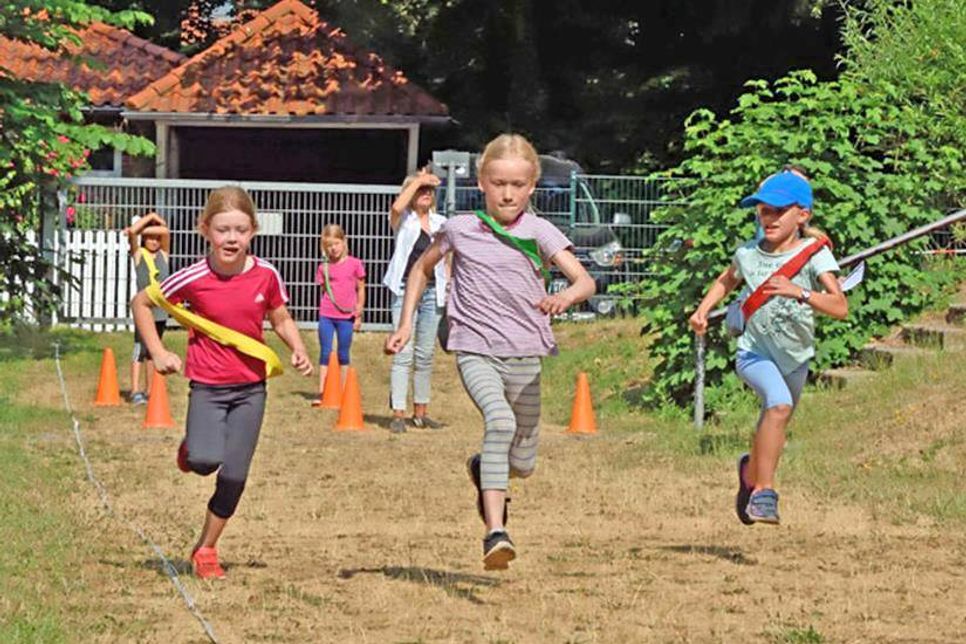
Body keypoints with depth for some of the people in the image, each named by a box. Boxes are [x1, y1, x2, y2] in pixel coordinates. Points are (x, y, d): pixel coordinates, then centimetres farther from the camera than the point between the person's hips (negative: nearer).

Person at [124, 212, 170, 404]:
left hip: (161, 310, 3)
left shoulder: (164, 254, 11)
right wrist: (150, 217, -3)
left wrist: (146, 230, -3)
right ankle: (135, 391, -14)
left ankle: (149, 391, 17)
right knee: (140, 349, -10)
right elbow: (132, 232, -11)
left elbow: (165, 231, -4)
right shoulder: (139, 253, 4)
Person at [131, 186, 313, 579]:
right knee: (205, 462, -23)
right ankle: (191, 450, 16)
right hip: (207, 386, -2)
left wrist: (298, 350, -7)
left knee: (234, 476, 0)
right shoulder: (194, 279, -13)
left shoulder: (266, 275, -7)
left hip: (251, 387, 2)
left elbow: (280, 318, 11)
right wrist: (158, 353, -6)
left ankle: (206, 549, 19)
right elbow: (142, 303, 1)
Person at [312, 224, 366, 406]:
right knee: (325, 353, 0)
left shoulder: (354, 264, -1)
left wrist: (359, 314, 3)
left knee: (343, 355, 6)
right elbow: (324, 290, 10)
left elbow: (361, 290, 5)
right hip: (326, 315, 1)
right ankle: (321, 393, 2)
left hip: (346, 316, -1)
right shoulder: (324, 267, 2)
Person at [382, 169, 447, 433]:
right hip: (405, 290, -4)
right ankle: (398, 414, -11)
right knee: (404, 353, -10)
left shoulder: (440, 223, 12)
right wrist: (417, 181, -15)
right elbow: (397, 207, -24)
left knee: (426, 354, 10)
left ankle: (421, 411, 18)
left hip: (432, 292, 4)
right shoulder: (404, 221, 0)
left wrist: (449, 292, 8)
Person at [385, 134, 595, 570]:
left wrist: (567, 296, -35)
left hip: (525, 356, 2)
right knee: (500, 420, -31)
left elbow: (585, 281, -12)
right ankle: (496, 533, -36)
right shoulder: (460, 230, 2)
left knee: (523, 464, 9)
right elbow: (423, 268, 21)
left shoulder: (539, 232, -1)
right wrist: (405, 324, 15)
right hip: (475, 351, -2)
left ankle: (484, 469, 47)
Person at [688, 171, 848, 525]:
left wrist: (799, 292, -40)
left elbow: (840, 307, -26)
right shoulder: (748, 254, -7)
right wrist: (703, 309, 4)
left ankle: (751, 471, 53)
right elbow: (727, 280, 18)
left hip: (796, 357, 2)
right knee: (780, 403, -31)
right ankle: (764, 492, -27)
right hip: (755, 352, -2)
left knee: (773, 426, 20)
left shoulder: (814, 253, -14)